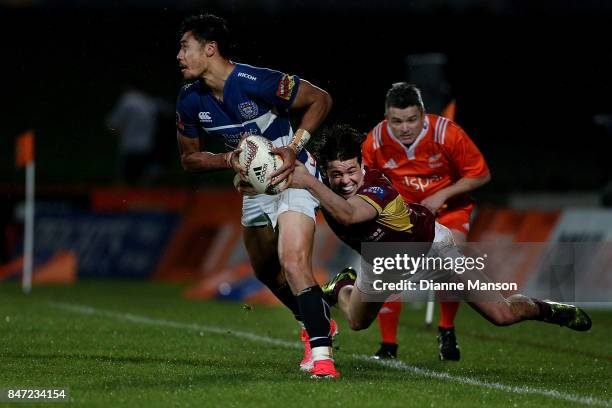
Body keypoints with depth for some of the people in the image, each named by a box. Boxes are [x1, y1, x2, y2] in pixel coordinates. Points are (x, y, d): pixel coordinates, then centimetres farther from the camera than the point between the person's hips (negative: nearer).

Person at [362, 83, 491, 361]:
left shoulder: (447, 134, -25)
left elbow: (481, 175, -13)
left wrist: (442, 195, -21)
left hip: (447, 209, -2)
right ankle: (388, 346, 2)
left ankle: (447, 332, 3)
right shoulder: (375, 141, -18)